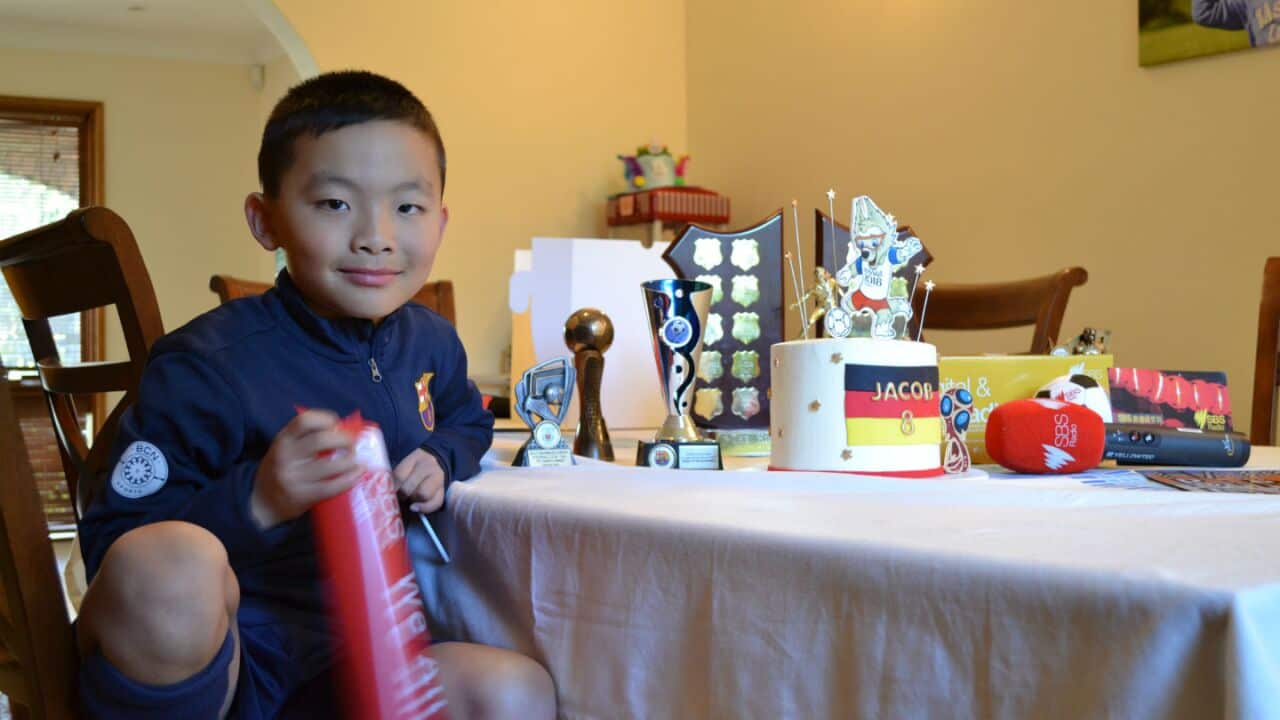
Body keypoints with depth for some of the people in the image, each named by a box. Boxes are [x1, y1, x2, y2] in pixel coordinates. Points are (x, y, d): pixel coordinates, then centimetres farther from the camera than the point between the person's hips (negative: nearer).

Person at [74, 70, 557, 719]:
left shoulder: (430, 342, 3)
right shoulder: (207, 366, -19)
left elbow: (468, 422, 28)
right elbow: (112, 551, -19)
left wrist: (439, 460, 3)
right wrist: (257, 500, -34)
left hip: (342, 664, 6)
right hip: (203, 663, -5)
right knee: (167, 567, -40)